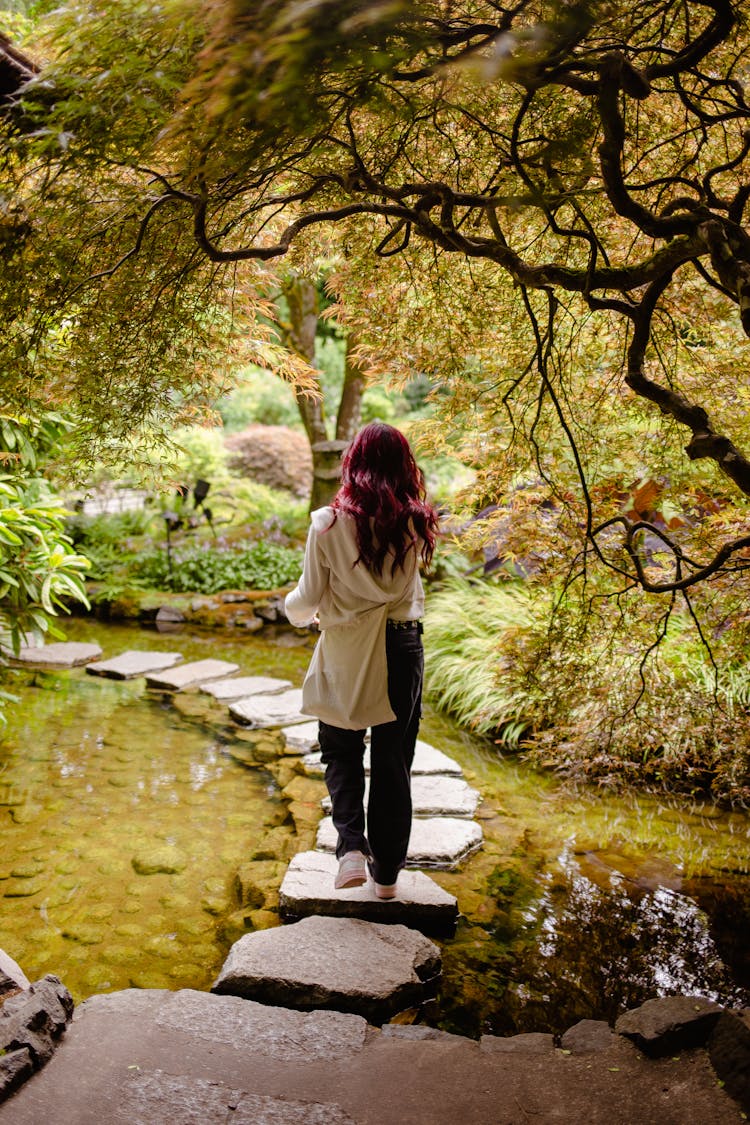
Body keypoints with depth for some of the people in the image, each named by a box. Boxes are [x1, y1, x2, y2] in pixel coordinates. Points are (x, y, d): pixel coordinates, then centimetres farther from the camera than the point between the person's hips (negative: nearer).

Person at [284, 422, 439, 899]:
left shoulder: (329, 523, -13)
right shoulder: (415, 524, -7)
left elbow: (308, 598, -7)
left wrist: (296, 609, 16)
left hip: (344, 657, -1)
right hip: (400, 652, 2)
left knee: (342, 757, 19)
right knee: (394, 763, 14)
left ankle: (353, 847, 0)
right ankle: (387, 870, 23)